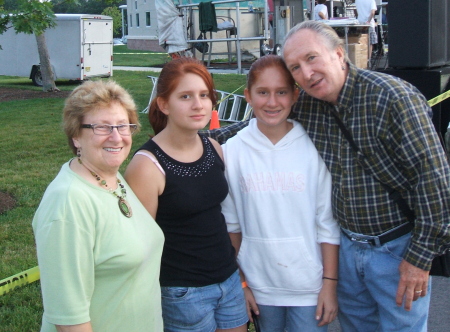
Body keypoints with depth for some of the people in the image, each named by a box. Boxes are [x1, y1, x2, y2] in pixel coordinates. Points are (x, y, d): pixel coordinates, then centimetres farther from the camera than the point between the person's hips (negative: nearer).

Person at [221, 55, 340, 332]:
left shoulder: (312, 148, -7)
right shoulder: (233, 151, -3)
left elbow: (328, 223, -3)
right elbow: (231, 224, 3)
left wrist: (330, 283, -4)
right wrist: (239, 283, 5)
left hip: (309, 286, -1)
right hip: (259, 285, 1)